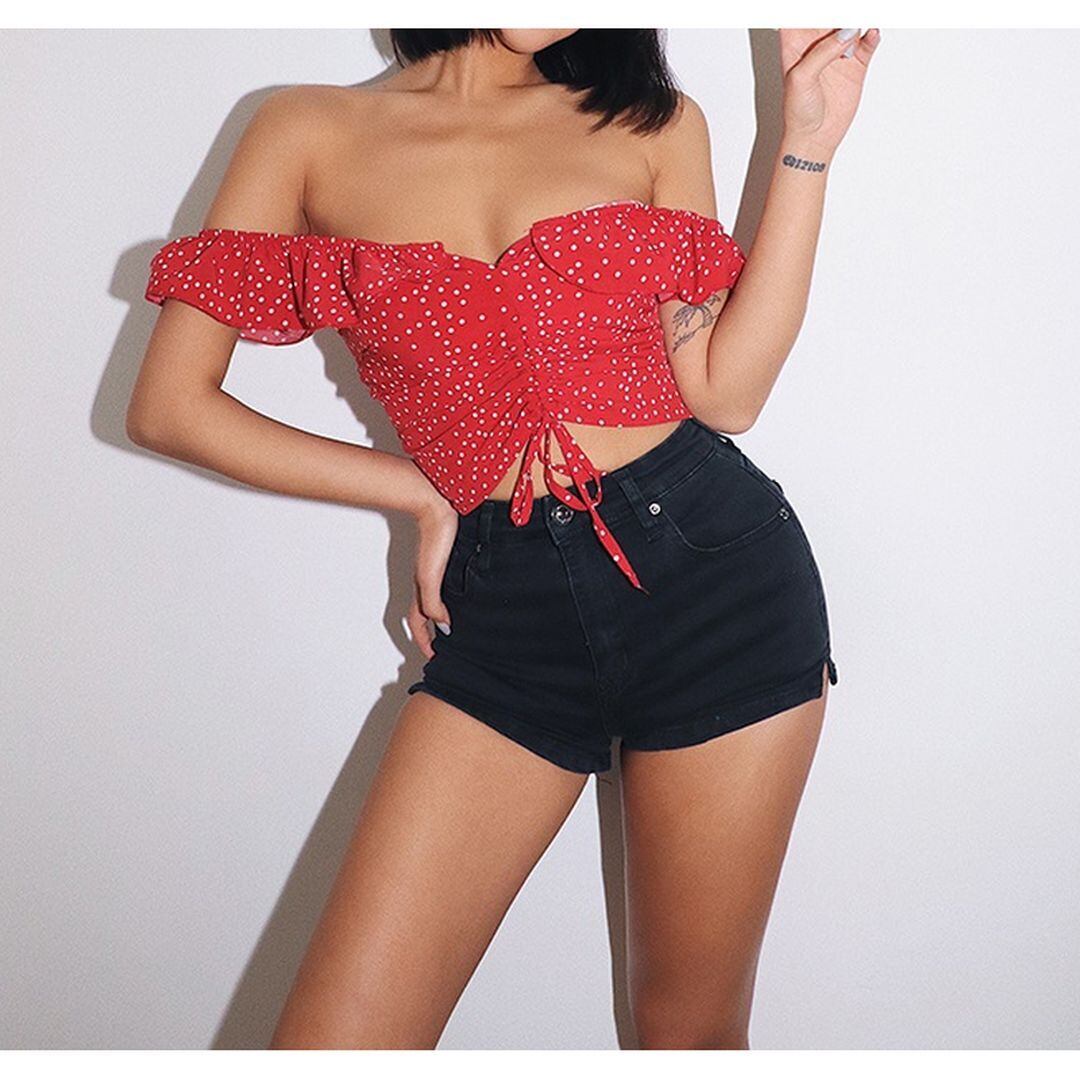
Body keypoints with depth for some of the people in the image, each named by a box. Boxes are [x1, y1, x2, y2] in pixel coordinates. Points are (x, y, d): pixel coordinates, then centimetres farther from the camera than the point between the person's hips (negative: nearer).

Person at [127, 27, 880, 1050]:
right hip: (507, 610, 0)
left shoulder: (651, 121, 9)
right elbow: (169, 404, 3)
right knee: (333, 1041, -5)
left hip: (718, 575, 1)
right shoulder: (311, 130, 5)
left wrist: (806, 148, 0)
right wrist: (421, 490, 3)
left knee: (692, 1028, 11)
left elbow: (725, 392, 2)